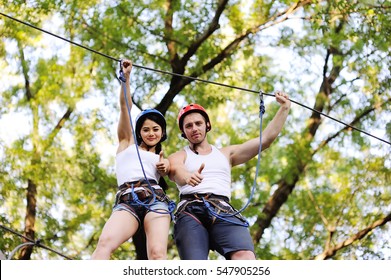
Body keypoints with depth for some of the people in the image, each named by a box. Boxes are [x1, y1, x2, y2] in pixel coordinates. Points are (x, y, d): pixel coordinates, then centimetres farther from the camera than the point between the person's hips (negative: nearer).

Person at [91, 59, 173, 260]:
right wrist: (126, 77, 13)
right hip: (126, 201, -1)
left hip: (155, 199, 1)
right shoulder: (127, 143, 29)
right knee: (105, 242, -31)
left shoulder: (161, 157, 33)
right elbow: (125, 106, 21)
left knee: (157, 254, -26)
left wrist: (166, 167, -3)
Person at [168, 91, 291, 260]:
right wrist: (188, 177, -29)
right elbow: (177, 172, -4)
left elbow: (265, 139, 25)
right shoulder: (178, 157, 22)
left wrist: (284, 108, 18)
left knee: (245, 257, -31)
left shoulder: (226, 154, 32)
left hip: (223, 211, 1)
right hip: (190, 211, -1)